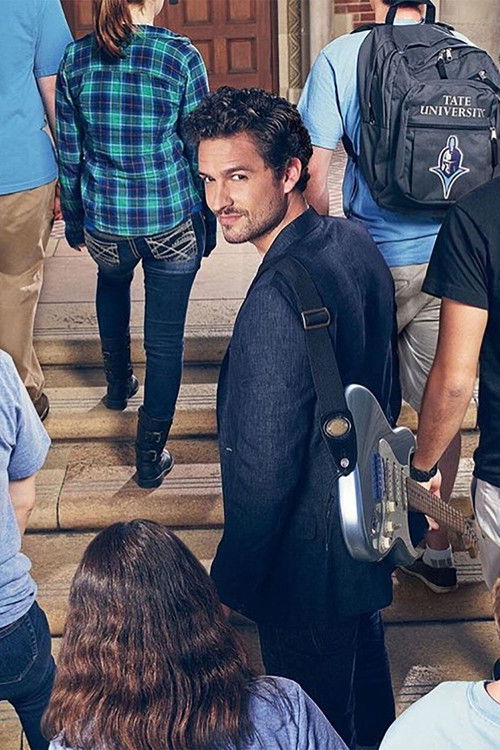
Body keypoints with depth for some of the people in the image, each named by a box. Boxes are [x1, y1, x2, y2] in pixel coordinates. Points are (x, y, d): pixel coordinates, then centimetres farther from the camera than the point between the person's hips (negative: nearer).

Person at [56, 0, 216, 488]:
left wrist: (74, 221, 16)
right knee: (165, 339, 8)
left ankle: (118, 384, 47)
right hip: (173, 224, -3)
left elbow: (70, 155, 3)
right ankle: (151, 456, 17)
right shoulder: (181, 56, -12)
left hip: (104, 224, 3)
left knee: (112, 282, 36)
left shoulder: (75, 59, -4)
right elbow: (199, 153, -6)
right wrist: (208, 223, 6)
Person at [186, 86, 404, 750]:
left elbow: (265, 470, -27)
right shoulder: (356, 243, -4)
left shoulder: (279, 300, -32)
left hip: (310, 560, -9)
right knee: (366, 679, 31)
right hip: (370, 530, 9)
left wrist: (230, 583, -14)